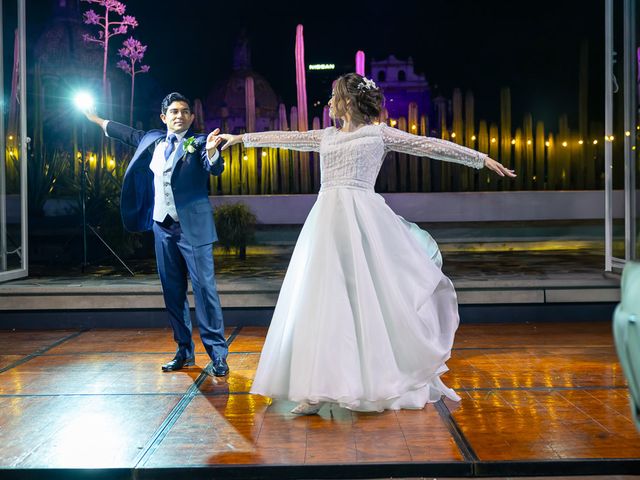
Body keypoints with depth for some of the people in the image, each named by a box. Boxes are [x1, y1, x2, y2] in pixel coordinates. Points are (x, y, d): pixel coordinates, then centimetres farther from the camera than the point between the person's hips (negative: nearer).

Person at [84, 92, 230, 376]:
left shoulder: (198, 142, -3)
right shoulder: (154, 141, 13)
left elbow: (215, 168, -21)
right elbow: (131, 135, 33)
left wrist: (211, 151, -43)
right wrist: (99, 121, 44)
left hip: (192, 227, -6)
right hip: (163, 227, 6)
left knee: (204, 288, -10)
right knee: (173, 292, 10)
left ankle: (218, 354, -5)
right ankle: (184, 351, 20)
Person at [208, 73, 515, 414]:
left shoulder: (379, 133, 6)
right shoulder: (326, 137, 20)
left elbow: (430, 146, 4)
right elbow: (285, 138, 29)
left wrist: (482, 159, 2)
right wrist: (240, 138, 35)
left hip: (363, 220, -4)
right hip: (328, 220, 5)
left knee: (371, 296, -3)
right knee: (323, 300, 0)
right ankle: (317, 391, 2)